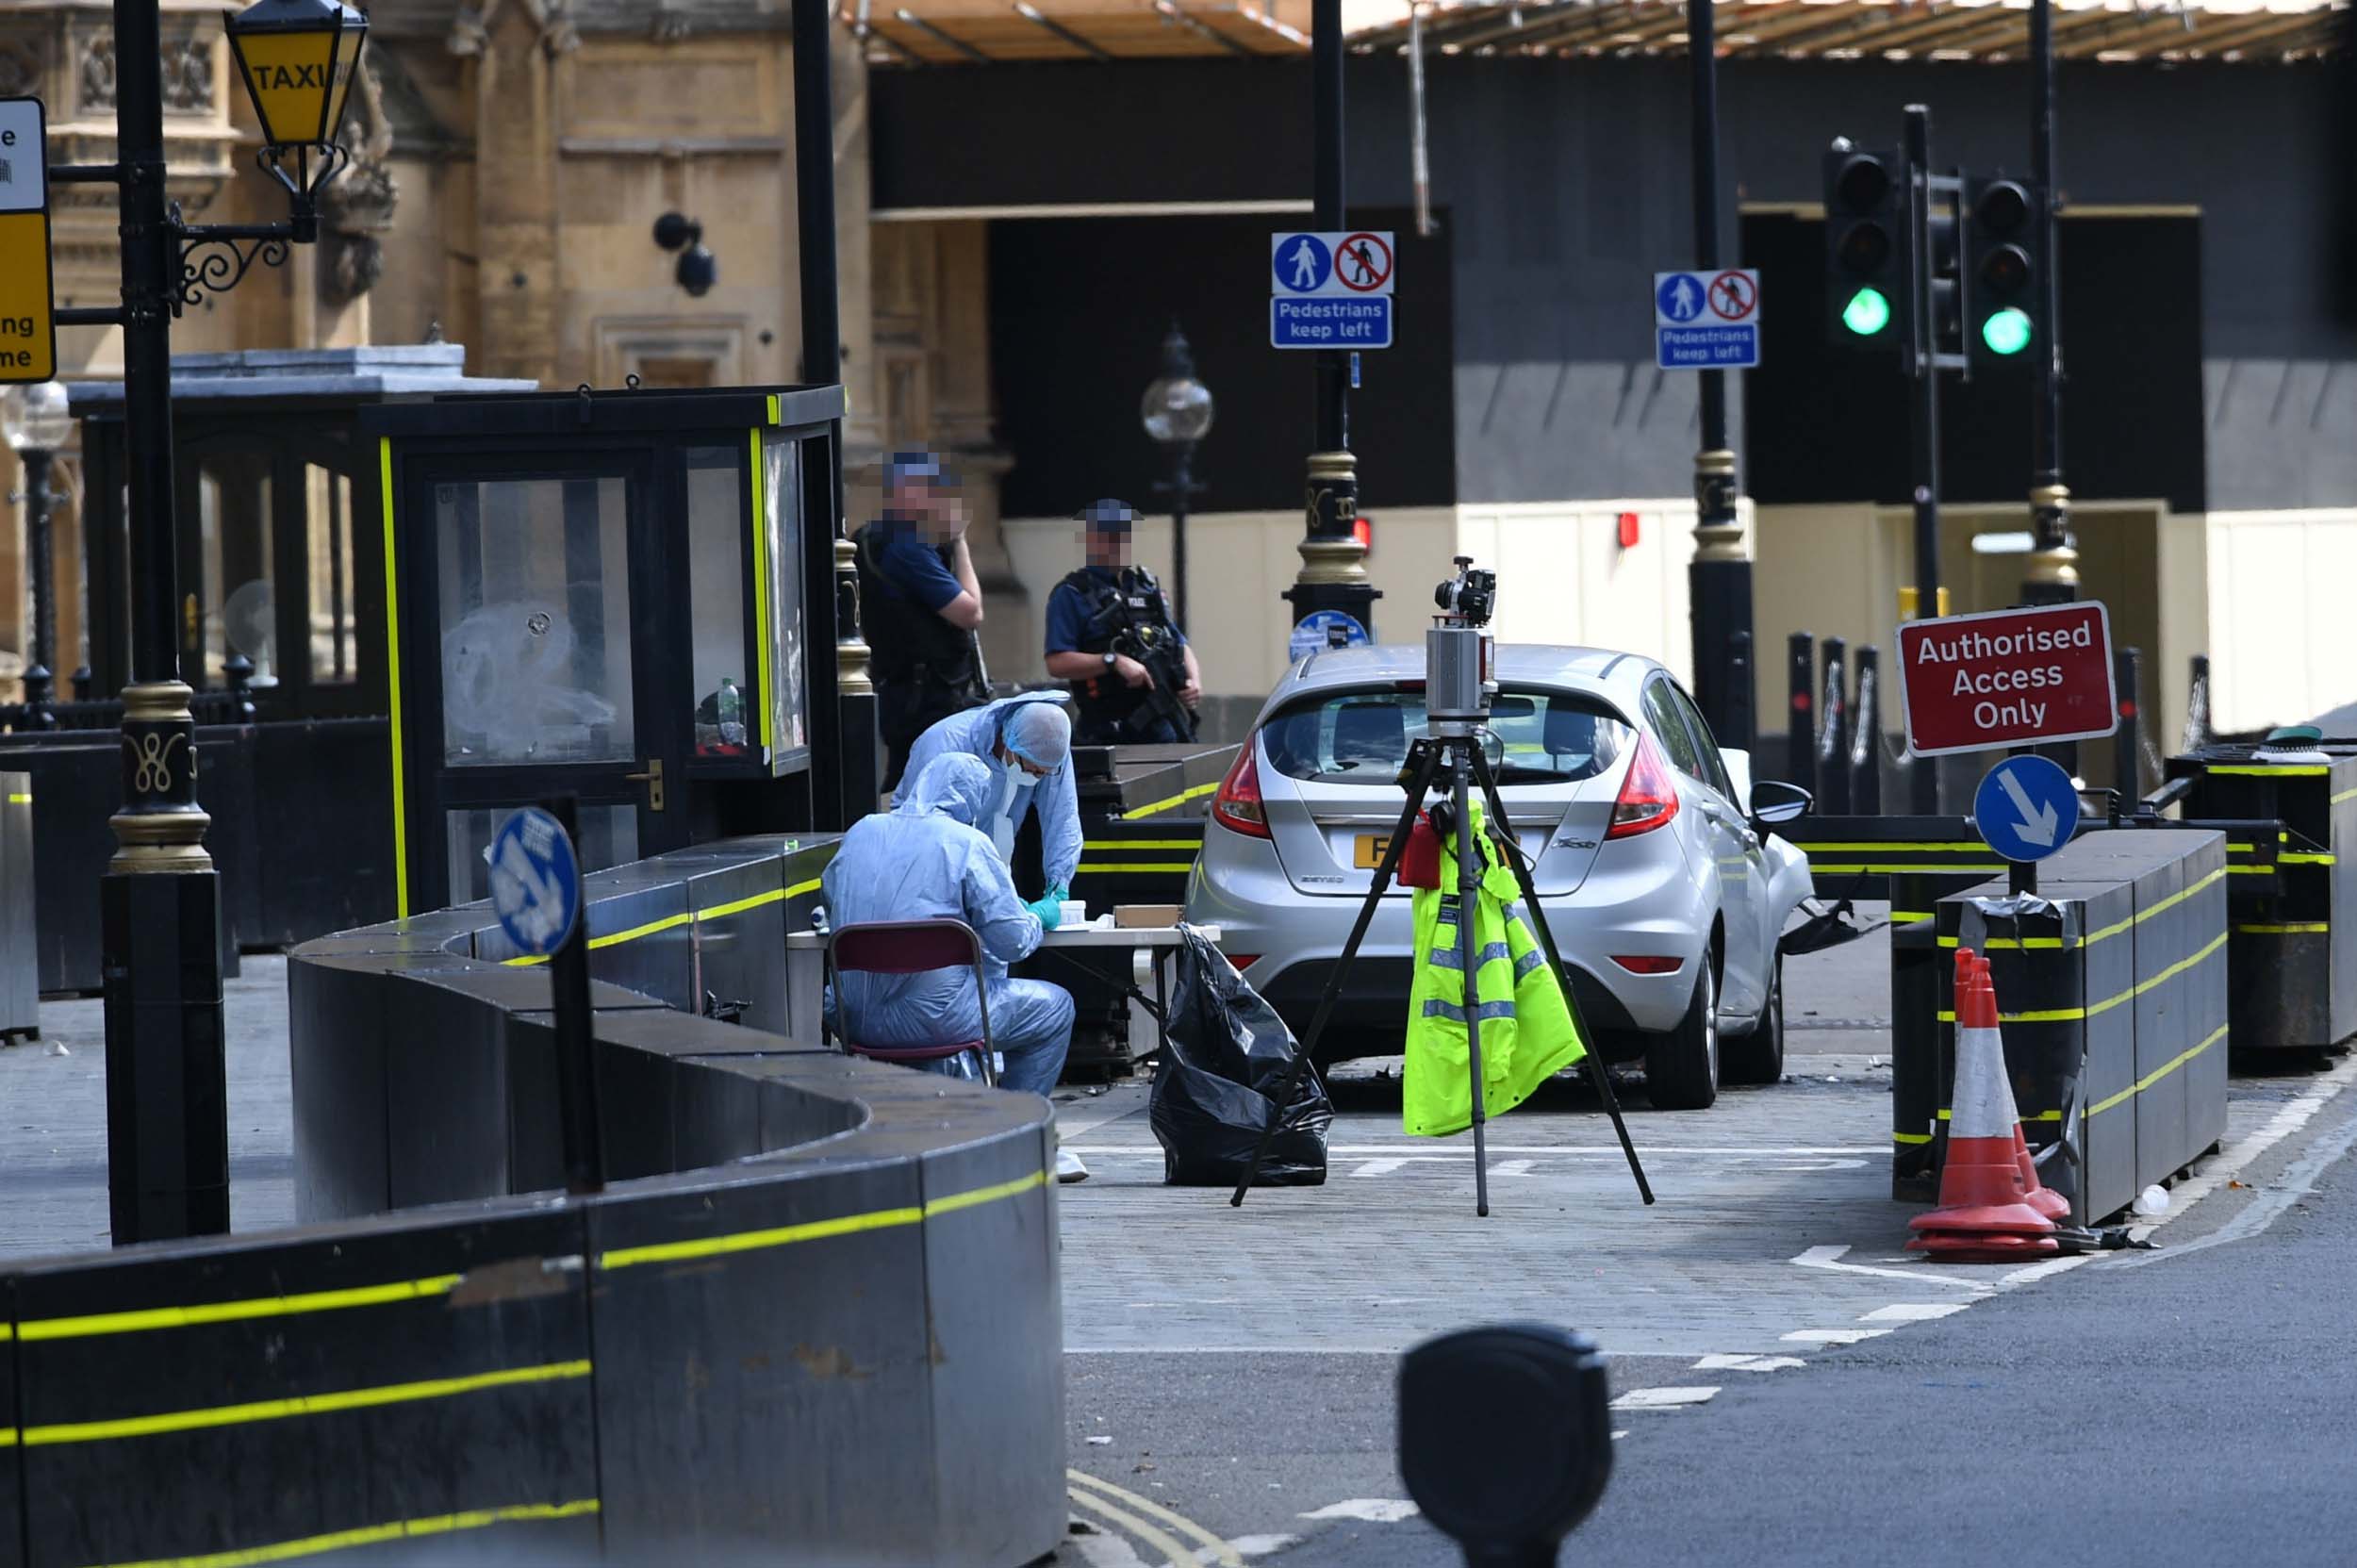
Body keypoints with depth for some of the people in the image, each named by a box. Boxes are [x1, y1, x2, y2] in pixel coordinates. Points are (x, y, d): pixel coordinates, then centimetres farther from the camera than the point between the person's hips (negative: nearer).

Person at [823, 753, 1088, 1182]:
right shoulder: (967, 844, -7)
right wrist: (1038, 921, 16)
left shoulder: (861, 832, 8)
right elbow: (1011, 939, -8)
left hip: (860, 1019, 6)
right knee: (1054, 1008, 16)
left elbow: (830, 901, 24)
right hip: (935, 1015, -6)